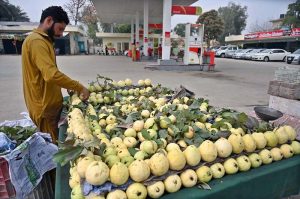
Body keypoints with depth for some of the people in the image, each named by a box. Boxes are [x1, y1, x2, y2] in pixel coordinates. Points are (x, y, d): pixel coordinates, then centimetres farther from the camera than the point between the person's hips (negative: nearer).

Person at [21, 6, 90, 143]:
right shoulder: (36, 41, -18)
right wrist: (79, 87, -21)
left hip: (51, 104, 10)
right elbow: (51, 75, -30)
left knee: (55, 142, 17)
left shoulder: (42, 41, 16)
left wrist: (70, 86, 9)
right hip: (45, 107, -10)